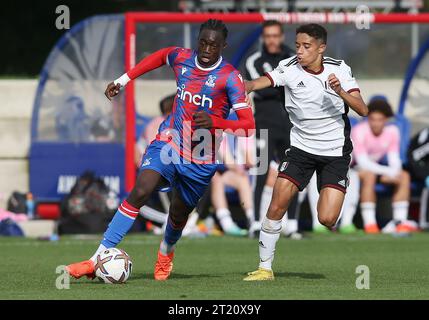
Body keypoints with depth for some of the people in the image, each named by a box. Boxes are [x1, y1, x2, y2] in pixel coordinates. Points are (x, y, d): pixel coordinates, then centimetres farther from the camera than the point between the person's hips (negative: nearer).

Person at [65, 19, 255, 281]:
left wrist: (214, 122, -35)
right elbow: (161, 56, 25)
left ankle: (166, 252, 49)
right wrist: (123, 80, 24)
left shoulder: (230, 78, -15)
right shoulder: (182, 58, -2)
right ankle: (98, 260, -24)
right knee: (140, 192, -21)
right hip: (169, 142, 2)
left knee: (178, 215, 11)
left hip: (201, 161, -2)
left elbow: (248, 126, -19)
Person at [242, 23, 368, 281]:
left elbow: (362, 110, -11)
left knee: (327, 219, -13)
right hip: (301, 148, 1)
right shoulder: (289, 68, -10)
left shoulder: (339, 69, -7)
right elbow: (256, 84, -27)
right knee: (277, 205, -11)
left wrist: (341, 92, -28)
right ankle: (265, 267, 2)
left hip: (335, 152, -1)